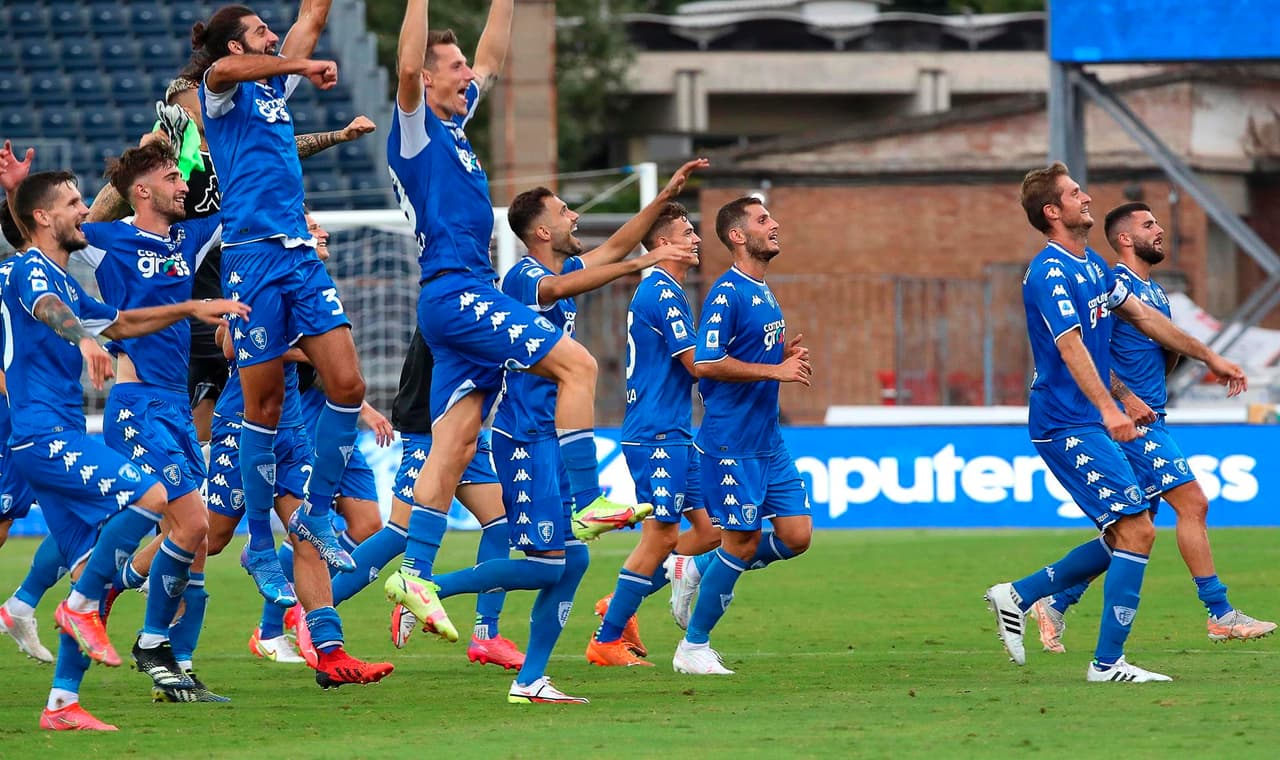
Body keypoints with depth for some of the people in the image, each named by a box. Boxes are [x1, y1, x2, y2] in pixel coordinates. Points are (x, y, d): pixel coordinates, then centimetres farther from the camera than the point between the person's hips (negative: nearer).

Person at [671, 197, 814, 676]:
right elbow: (705, 364, -22)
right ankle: (693, 648, 7)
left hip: (770, 441, 9)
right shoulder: (727, 294, -14)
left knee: (796, 536, 3)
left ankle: (703, 571, 21)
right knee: (743, 543, -5)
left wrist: (788, 357, 5)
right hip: (732, 443, -9)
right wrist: (776, 370, -20)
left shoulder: (764, 293, 15)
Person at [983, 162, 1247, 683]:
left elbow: (1143, 316, 25)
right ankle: (1108, 663, -10)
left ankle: (1017, 596, 19)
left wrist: (1208, 357, 28)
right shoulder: (1051, 273, -16)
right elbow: (1070, 346, -28)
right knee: (1137, 531, -14)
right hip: (1068, 426, -10)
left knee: (1123, 537, 12)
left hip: (1090, 425, 10)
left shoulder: (1092, 265, 15)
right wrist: (1108, 409, -39)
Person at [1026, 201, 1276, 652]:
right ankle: (1220, 614, -9)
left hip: (1150, 419, 10)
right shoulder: (1114, 285, -8)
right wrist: (1127, 398, -21)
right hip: (1131, 420, -10)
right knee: (1193, 503, -11)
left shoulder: (1156, 293, 19)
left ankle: (1056, 605, 14)